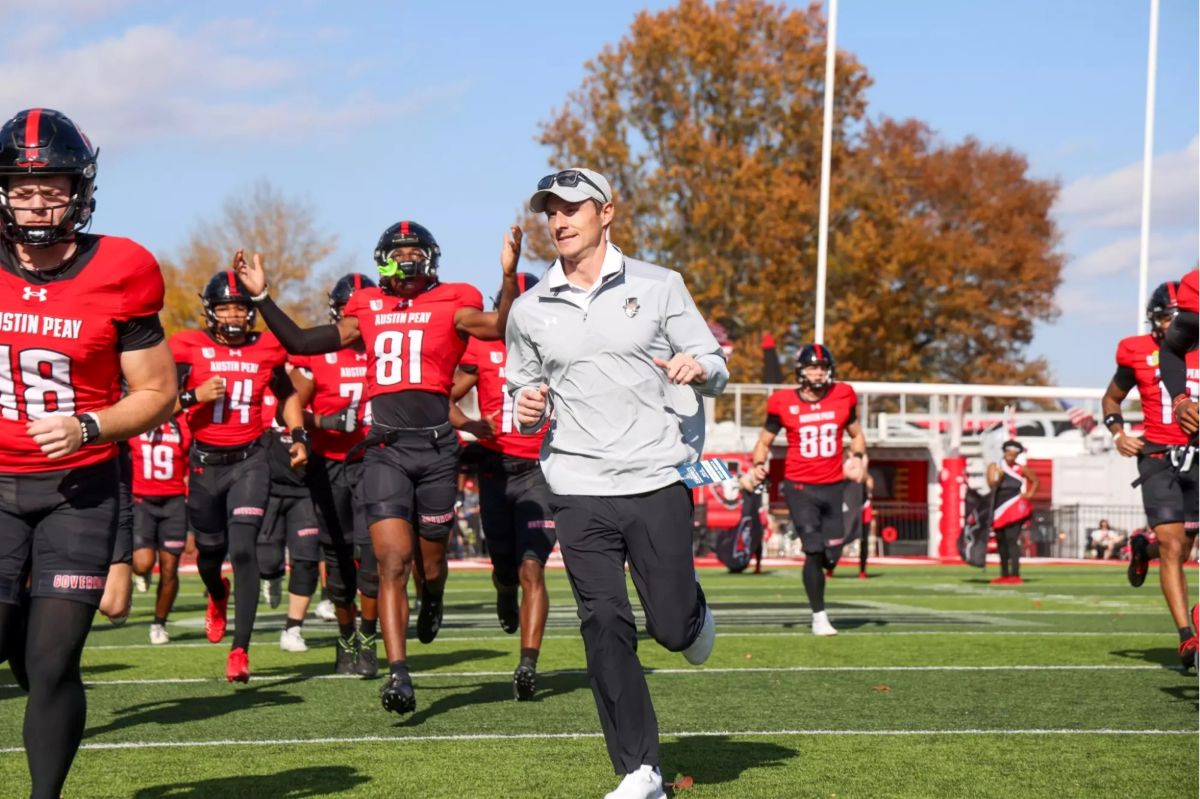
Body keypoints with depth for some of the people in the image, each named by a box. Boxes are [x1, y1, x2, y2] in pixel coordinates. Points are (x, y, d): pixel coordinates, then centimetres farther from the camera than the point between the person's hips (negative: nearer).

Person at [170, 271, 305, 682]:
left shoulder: (266, 349, 3)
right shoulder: (189, 348, -4)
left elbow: (286, 394, 20)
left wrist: (298, 436, 8)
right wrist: (194, 395, -21)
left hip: (249, 461, -1)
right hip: (205, 462, 1)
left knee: (244, 551, -14)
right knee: (210, 550, 15)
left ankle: (240, 650, -13)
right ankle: (217, 596, 53)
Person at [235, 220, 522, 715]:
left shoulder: (451, 306, 2)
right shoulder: (367, 311, 11)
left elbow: (502, 328, -16)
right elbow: (301, 343, 15)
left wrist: (509, 277, -28)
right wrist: (261, 297, 12)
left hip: (436, 447, -1)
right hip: (384, 449, 1)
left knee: (430, 560, 13)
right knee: (392, 563, -10)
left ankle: (431, 601, 50)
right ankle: (398, 675, -13)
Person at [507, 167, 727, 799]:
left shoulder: (658, 286, 4)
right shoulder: (529, 310, 9)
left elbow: (717, 371, 7)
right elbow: (523, 392, 20)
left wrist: (699, 369, -16)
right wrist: (527, 409, -3)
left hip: (657, 483, -1)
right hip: (579, 492, 2)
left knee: (672, 627, -2)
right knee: (605, 629, -4)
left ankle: (692, 612, 36)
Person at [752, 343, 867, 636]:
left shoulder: (842, 397, 2)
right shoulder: (784, 403, -4)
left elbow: (856, 435, 18)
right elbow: (764, 441, 8)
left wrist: (858, 458, 0)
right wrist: (758, 465, -10)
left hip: (833, 487, 3)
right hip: (800, 487, -3)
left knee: (831, 556, 1)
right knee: (814, 551, -12)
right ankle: (819, 617, 0)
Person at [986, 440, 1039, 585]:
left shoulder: (1021, 469, 3)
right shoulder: (994, 467, 3)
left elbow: (1035, 480, 19)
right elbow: (991, 484, -12)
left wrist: (1030, 494, 4)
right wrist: (999, 478, -31)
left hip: (1014, 508, -3)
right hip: (999, 509, 3)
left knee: (1012, 540, -15)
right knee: (1001, 541, 9)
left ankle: (1015, 575, -20)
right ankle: (1004, 575, 19)